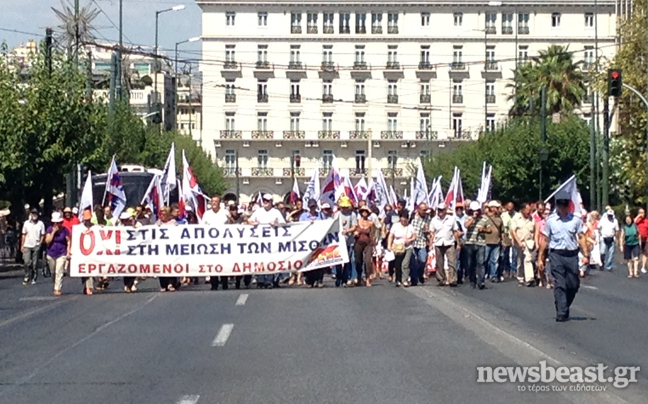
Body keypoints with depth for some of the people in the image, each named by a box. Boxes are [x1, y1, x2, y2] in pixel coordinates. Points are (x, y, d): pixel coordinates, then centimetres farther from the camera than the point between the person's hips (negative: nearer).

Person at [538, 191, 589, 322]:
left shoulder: (575, 220, 7)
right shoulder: (550, 220, 5)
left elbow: (581, 237, 6)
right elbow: (544, 240, 8)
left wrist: (585, 254, -3)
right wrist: (540, 257, 6)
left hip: (572, 255, 2)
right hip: (556, 255, -2)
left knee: (574, 284, 6)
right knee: (559, 285, -7)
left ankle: (565, 307, 28)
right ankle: (561, 313, -9)